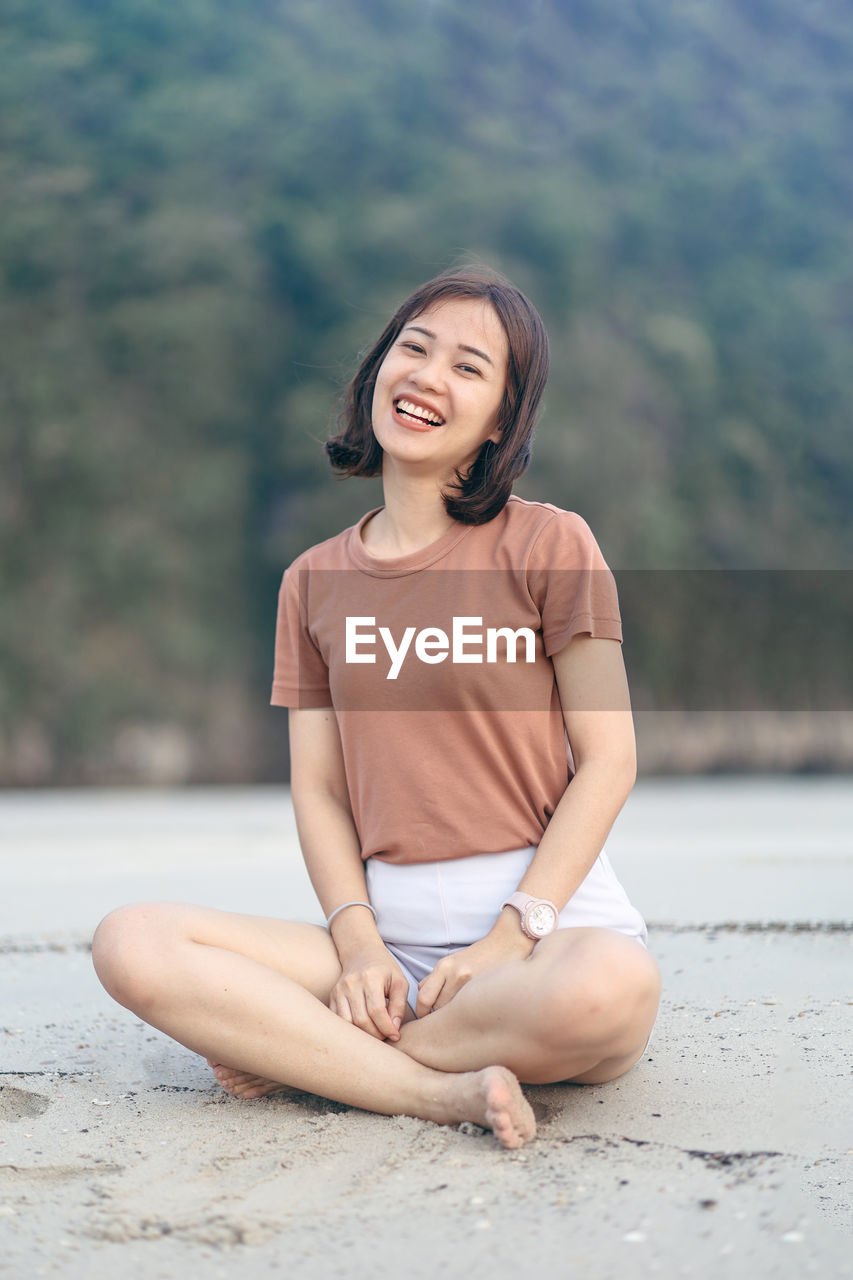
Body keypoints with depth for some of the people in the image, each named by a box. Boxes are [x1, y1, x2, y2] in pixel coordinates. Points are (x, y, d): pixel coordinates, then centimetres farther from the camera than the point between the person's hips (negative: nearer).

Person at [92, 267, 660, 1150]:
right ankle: (440, 1091, -23)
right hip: (389, 931, 3)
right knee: (131, 945, -20)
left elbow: (608, 761, -3)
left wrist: (512, 936, -14)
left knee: (612, 986, -39)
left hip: (551, 916, -2)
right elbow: (317, 788, 9)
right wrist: (357, 943, -10)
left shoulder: (549, 545, 1)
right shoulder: (314, 582, 13)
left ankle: (298, 1052, -17)